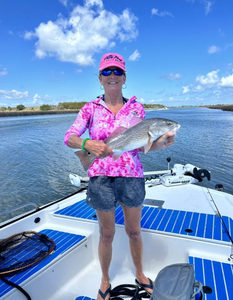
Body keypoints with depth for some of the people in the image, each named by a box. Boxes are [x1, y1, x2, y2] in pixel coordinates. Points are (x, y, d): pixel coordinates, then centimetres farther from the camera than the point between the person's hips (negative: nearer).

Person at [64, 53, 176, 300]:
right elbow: (69, 137, -7)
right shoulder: (90, 108, -1)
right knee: (106, 234, 15)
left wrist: (161, 143, -17)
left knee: (134, 231, 17)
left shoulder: (136, 108, 2)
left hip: (132, 177, 1)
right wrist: (87, 144, -28)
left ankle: (139, 274, 45)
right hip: (101, 178, -1)